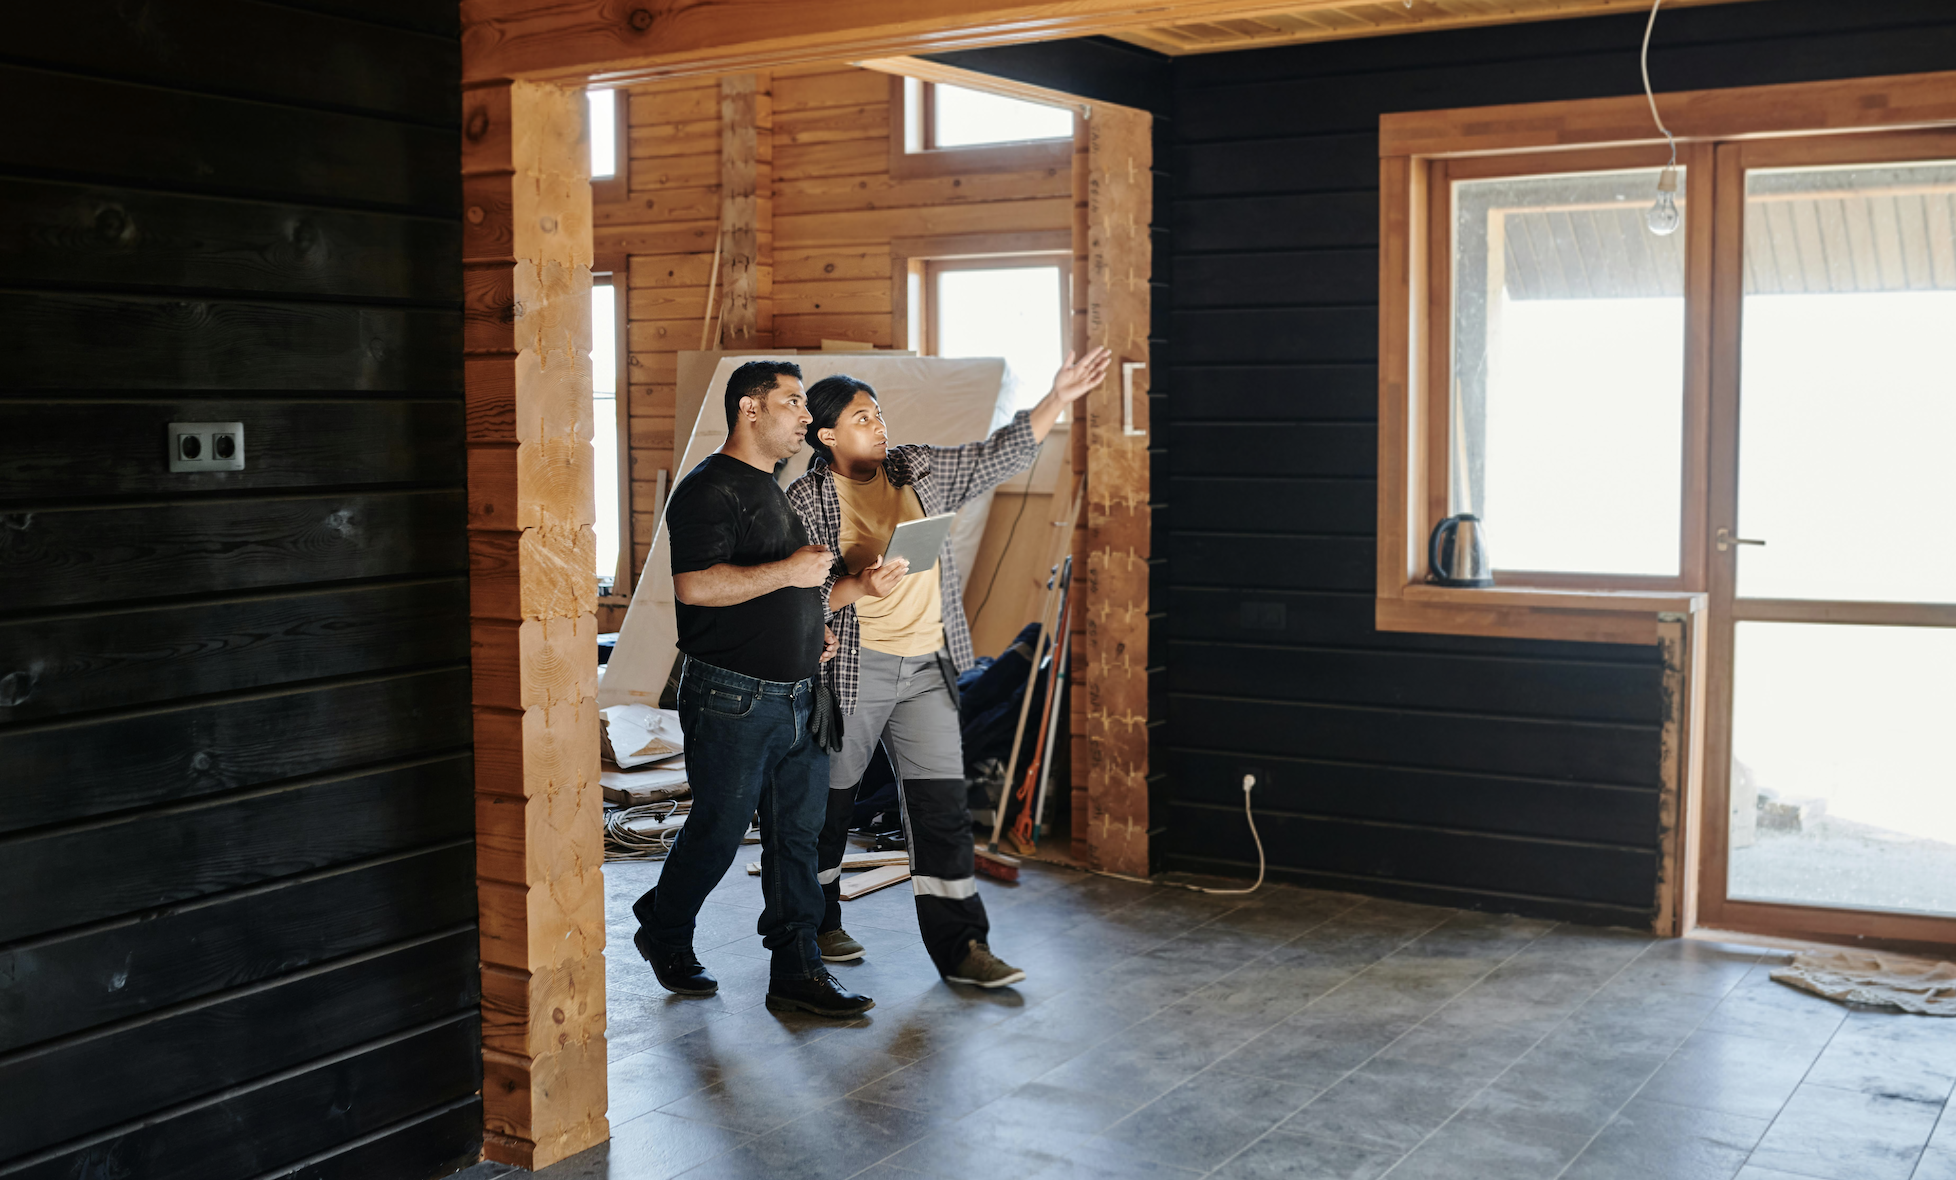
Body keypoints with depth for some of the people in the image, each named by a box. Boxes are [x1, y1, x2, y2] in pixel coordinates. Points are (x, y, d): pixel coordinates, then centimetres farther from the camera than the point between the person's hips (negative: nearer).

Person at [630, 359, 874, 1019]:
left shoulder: (779, 490, 18)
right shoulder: (711, 488, -12)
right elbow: (693, 586, -25)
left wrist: (813, 627, 15)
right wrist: (789, 572, -23)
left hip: (796, 696, 9)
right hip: (732, 698, -8)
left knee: (798, 833, 7)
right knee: (718, 831, 3)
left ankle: (796, 971, 12)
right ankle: (663, 933, 27)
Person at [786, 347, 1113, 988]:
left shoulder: (918, 471, 9)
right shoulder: (807, 501, -6)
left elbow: (999, 456, 10)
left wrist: (1058, 397, 2)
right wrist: (858, 587, -26)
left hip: (926, 670, 4)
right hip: (851, 670, -4)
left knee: (942, 804, 0)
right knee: (828, 801, 10)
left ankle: (960, 946, 4)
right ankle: (815, 925, 31)